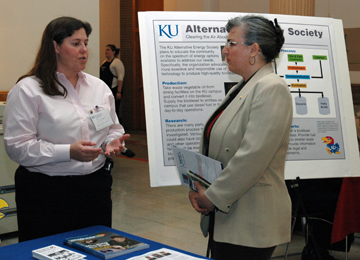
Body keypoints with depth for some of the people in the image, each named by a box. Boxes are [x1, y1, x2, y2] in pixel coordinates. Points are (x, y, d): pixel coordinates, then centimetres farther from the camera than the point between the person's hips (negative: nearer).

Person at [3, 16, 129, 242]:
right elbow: (17, 147, -13)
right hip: (47, 192, -5)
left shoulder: (99, 86, 11)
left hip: (95, 187, 5)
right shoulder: (28, 90, -6)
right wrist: (69, 152, -22)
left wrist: (114, 142, -3)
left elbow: (114, 128, 22)